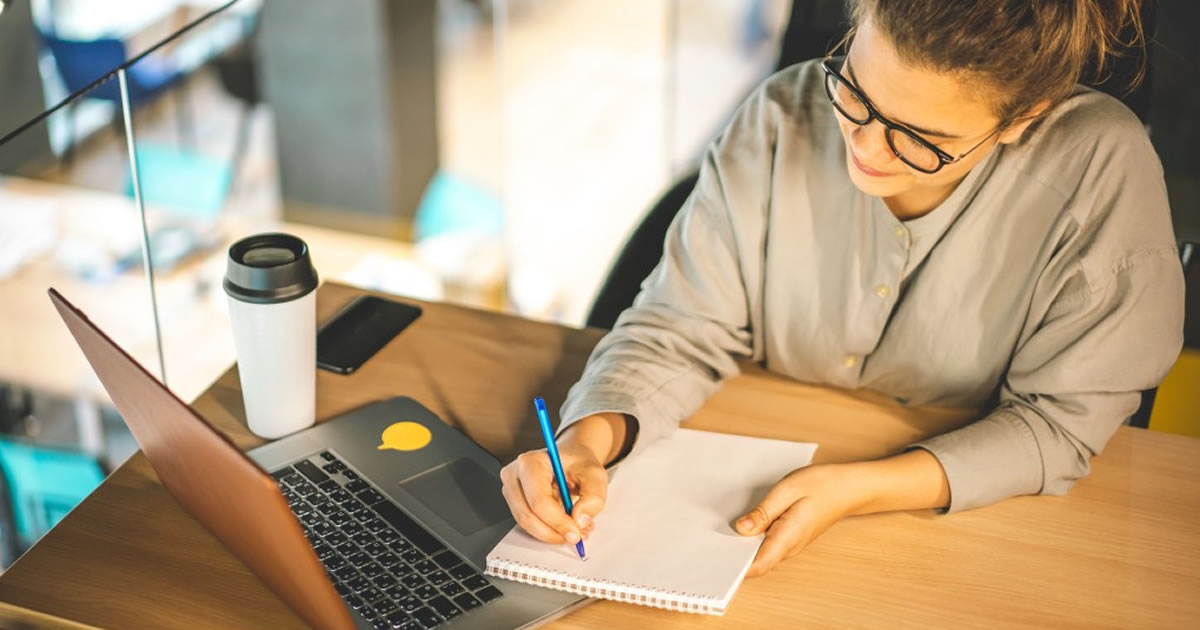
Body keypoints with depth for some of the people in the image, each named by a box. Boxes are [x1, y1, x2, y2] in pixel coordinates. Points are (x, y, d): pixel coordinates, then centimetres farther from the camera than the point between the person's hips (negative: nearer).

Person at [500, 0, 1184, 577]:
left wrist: (854, 490, -26)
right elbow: (680, 331, -7)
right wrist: (587, 443, -26)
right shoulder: (784, 120, -14)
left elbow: (1057, 423, -15)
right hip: (759, 495, 1)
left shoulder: (1105, 167, -22)